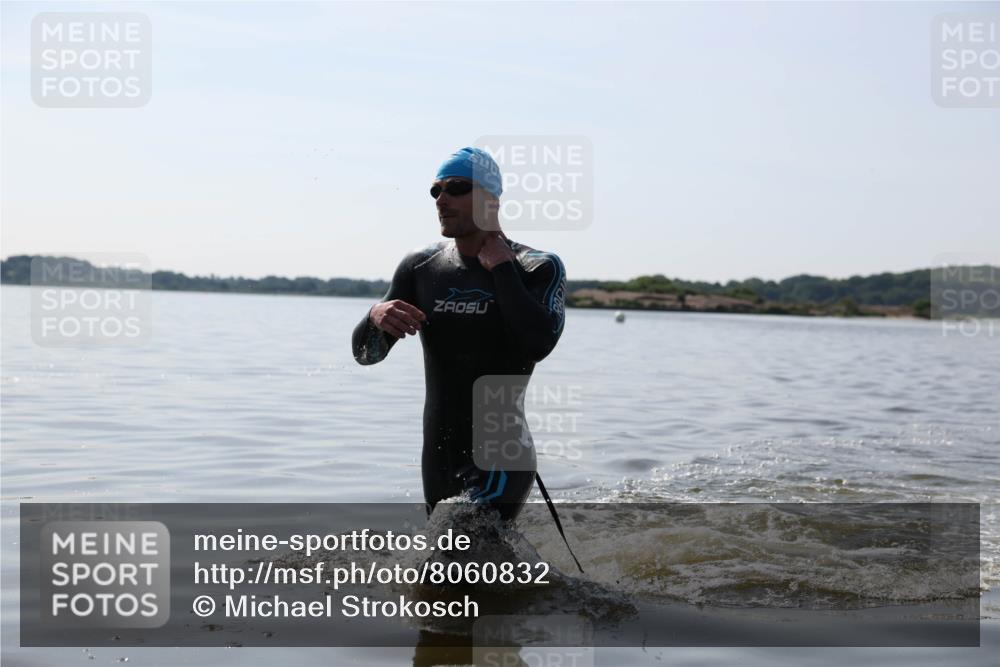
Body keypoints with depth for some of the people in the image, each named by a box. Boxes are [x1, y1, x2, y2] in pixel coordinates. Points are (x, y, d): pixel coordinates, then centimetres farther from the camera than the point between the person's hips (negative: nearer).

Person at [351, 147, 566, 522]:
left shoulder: (538, 269, -7)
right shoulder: (421, 267, 5)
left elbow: (538, 345, -26)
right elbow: (365, 354, 4)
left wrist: (500, 266, -16)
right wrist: (375, 318, -19)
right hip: (437, 459, 6)